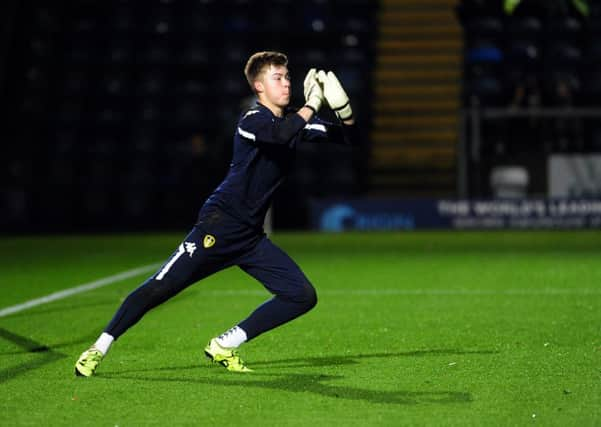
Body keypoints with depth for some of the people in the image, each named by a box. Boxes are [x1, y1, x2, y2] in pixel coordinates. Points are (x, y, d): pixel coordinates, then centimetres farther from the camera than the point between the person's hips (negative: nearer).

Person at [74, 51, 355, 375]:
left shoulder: (293, 120, 9)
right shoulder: (252, 120, -13)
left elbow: (345, 137, 11)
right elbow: (281, 134, -35)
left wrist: (344, 110, -8)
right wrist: (313, 104, -28)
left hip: (251, 237, 7)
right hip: (218, 227, -7)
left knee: (303, 296, -2)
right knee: (158, 289, -12)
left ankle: (224, 346, 4)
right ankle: (99, 349, 4)